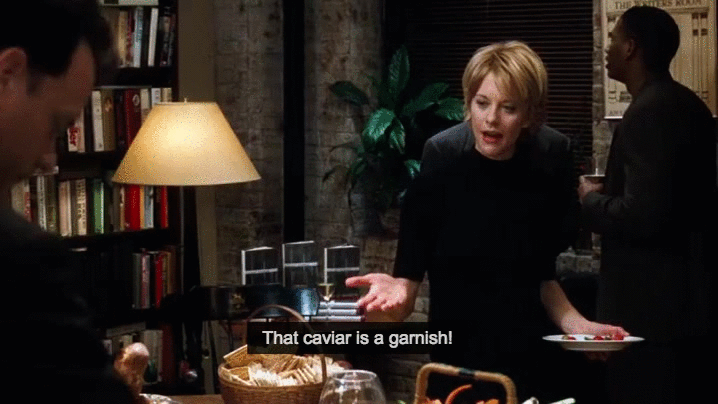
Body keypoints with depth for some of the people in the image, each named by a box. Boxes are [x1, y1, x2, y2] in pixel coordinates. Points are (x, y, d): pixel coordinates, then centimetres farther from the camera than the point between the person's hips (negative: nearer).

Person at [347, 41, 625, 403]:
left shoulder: (551, 159, -3)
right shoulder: (442, 159, -13)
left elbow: (541, 274, 10)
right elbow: (411, 272, -15)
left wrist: (574, 323, -4)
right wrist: (399, 292, -35)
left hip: (534, 363, 3)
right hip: (459, 363, -3)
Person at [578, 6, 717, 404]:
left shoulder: (648, 112, -18)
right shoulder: (686, 104, 11)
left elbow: (642, 215, -25)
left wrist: (591, 199, -8)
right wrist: (610, 193, 15)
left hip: (650, 305, -10)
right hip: (685, 295, 10)